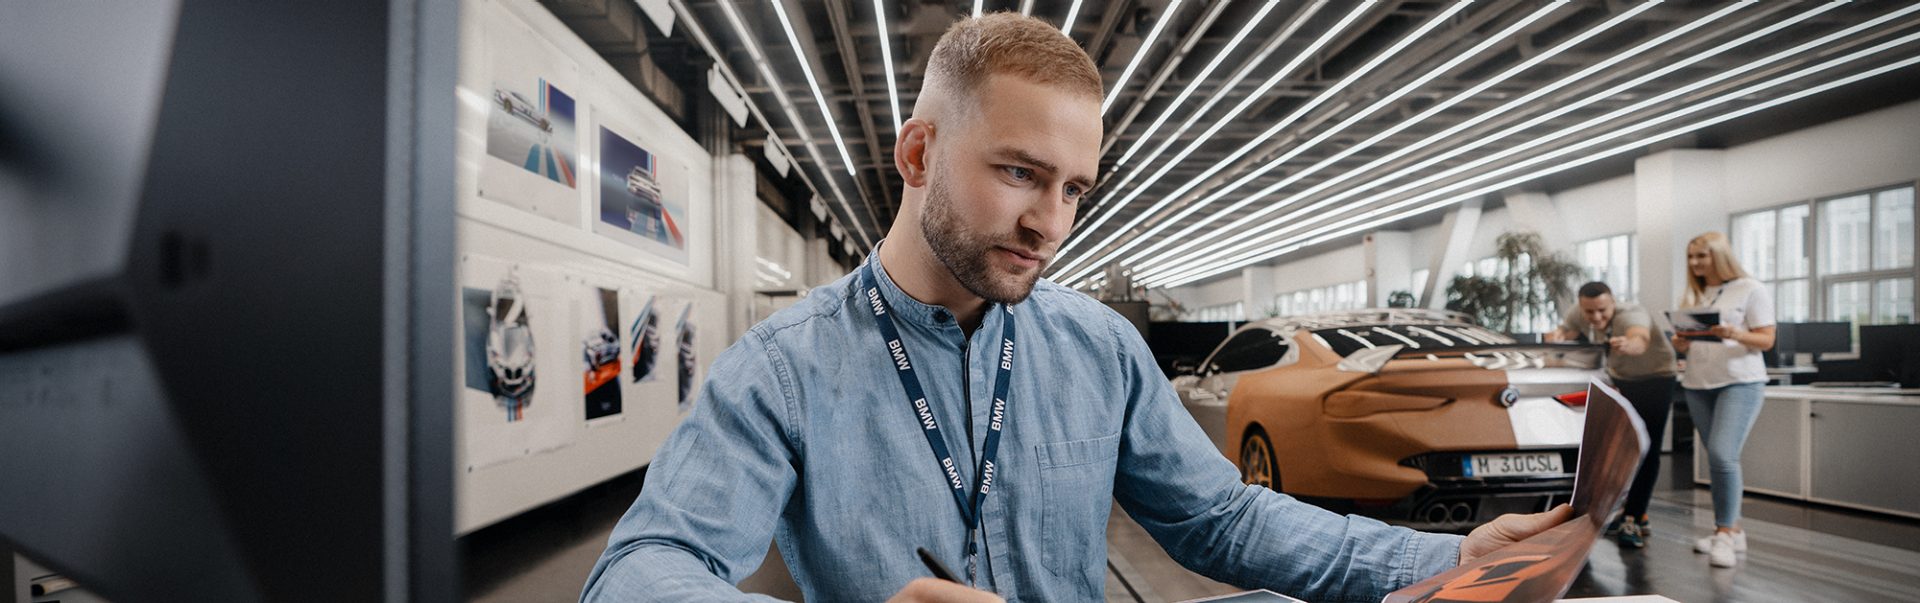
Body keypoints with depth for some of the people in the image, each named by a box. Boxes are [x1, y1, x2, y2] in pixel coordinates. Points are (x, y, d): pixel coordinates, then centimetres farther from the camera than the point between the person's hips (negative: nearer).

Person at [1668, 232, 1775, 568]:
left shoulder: (1750, 290, 0)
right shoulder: (1690, 296, 15)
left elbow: (1766, 340, -4)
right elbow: (1681, 344, 18)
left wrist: (1736, 334, -22)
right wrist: (1679, 344, -4)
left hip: (1741, 381, -5)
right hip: (1698, 385, 5)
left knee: (1723, 454, -17)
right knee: (1717, 458, 6)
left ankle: (1724, 534, -11)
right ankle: (1733, 530, 15)